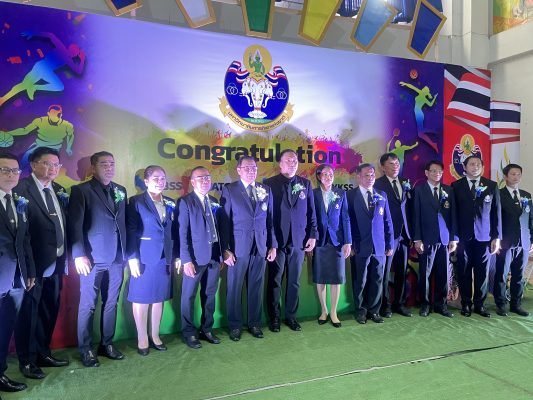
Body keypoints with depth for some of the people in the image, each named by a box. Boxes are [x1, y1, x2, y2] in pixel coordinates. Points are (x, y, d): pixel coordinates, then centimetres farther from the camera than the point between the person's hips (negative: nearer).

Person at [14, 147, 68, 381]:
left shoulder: (58, 191, 10)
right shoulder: (22, 188, -11)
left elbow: (63, 225, 8)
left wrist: (64, 257, 2)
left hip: (55, 263, 7)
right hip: (34, 263, -7)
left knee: (50, 310, 17)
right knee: (29, 311, 7)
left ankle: (43, 353, 33)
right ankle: (27, 360, 23)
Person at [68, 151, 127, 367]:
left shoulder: (121, 190, 13)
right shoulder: (81, 190, -2)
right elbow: (75, 225, -7)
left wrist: (127, 252, 9)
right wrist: (79, 255, -14)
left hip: (117, 258, 5)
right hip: (93, 258, -4)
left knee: (111, 303, 12)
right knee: (88, 305, 5)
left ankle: (107, 344, 25)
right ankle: (85, 349, 18)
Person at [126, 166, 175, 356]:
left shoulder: (170, 203, 11)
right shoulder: (136, 202, -3)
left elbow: (174, 231, 10)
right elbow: (130, 231, -8)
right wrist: (132, 258, -14)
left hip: (165, 257, 4)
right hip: (144, 257, -4)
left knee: (159, 297, 12)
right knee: (141, 298, 4)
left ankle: (155, 335, 24)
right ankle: (142, 338, 16)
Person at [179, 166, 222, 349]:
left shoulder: (214, 202, 11)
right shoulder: (186, 202, -5)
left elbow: (219, 228, 11)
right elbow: (183, 233, -9)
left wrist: (221, 254, 8)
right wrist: (186, 260, -15)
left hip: (214, 256, 5)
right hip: (195, 257, -5)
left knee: (210, 295, 13)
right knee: (189, 296, 5)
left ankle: (207, 329, 27)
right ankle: (189, 333, 19)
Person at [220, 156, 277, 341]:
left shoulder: (266, 190, 10)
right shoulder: (229, 190, 0)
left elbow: (270, 219, 11)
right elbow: (225, 221, -3)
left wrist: (273, 246, 7)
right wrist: (226, 249, -8)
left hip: (261, 247, 3)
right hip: (238, 247, -3)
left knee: (256, 287, 10)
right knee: (234, 288, 5)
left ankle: (255, 323, 24)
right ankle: (235, 325, 20)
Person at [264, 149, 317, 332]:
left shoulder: (305, 184, 9)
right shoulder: (270, 183, -1)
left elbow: (311, 211, 9)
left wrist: (312, 235, 3)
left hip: (299, 240, 3)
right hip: (277, 241, -3)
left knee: (294, 281, 10)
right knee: (275, 281, 7)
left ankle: (291, 316, 24)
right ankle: (274, 317, 21)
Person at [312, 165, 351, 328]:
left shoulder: (341, 193, 5)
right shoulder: (313, 194, 1)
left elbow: (345, 218, 3)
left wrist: (348, 242, -3)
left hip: (337, 240, 1)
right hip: (319, 241, -1)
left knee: (336, 277, 3)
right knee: (320, 278, 7)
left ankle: (333, 312, 16)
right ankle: (324, 311, 22)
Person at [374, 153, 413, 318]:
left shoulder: (405, 183, 12)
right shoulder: (378, 184, -6)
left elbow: (409, 209, 12)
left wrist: (411, 233, 5)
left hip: (404, 234, 6)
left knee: (402, 272, 12)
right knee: (384, 272, 3)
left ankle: (399, 303, 25)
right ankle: (385, 305, 15)